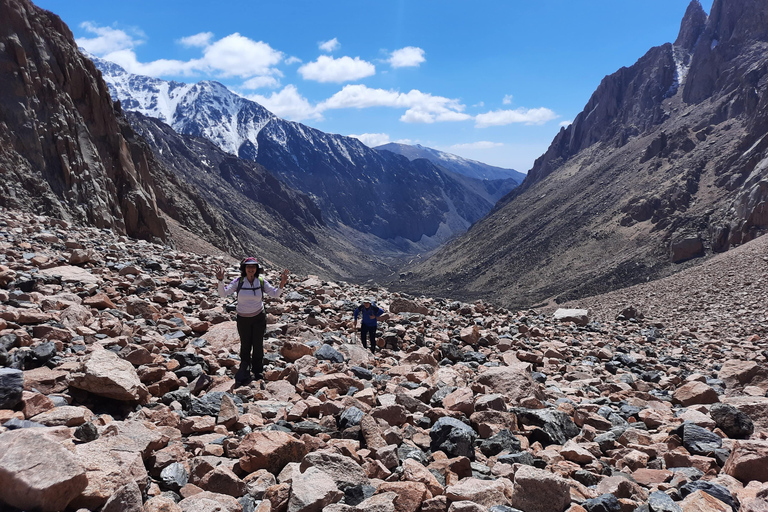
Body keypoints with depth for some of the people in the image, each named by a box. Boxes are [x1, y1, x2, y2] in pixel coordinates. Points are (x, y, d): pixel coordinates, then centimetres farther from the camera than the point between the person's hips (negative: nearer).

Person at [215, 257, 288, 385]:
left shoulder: (261, 282, -8)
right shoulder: (238, 282, -12)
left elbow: (275, 294, -8)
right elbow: (223, 293, -17)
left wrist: (282, 284, -26)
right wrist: (220, 280, -33)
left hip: (259, 318, 1)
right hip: (243, 319, -1)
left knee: (258, 344, 10)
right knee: (245, 345, 11)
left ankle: (258, 371, 29)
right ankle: (244, 370, 31)